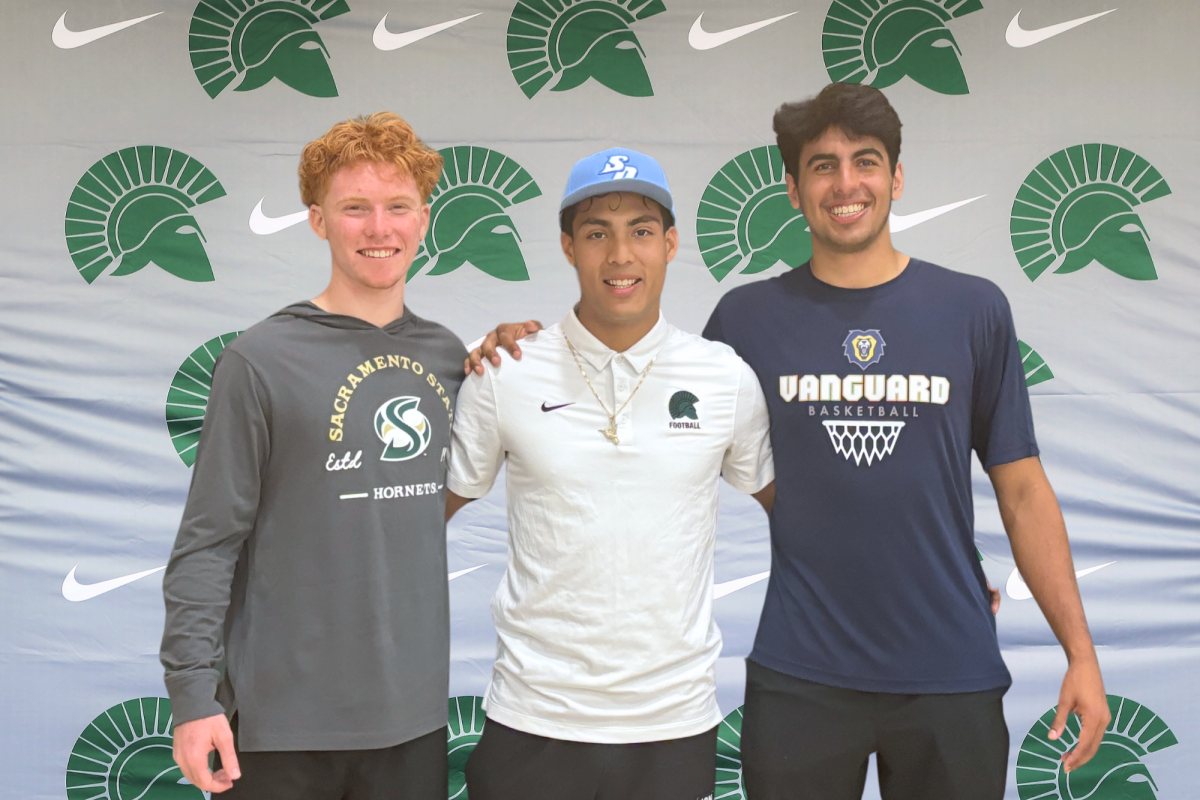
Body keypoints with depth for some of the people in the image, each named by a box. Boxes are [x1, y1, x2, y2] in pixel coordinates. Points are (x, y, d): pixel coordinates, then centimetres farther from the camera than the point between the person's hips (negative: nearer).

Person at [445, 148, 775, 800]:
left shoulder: (728, 380, 0)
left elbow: (787, 504, 14)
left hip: (676, 722, 1)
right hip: (533, 721, -1)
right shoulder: (504, 377, -4)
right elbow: (430, 512, 7)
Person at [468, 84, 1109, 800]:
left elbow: (1022, 491, 4)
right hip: (799, 677, 0)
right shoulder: (748, 317, 1)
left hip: (952, 676, 1)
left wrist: (1081, 650, 0)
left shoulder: (974, 310, 2)